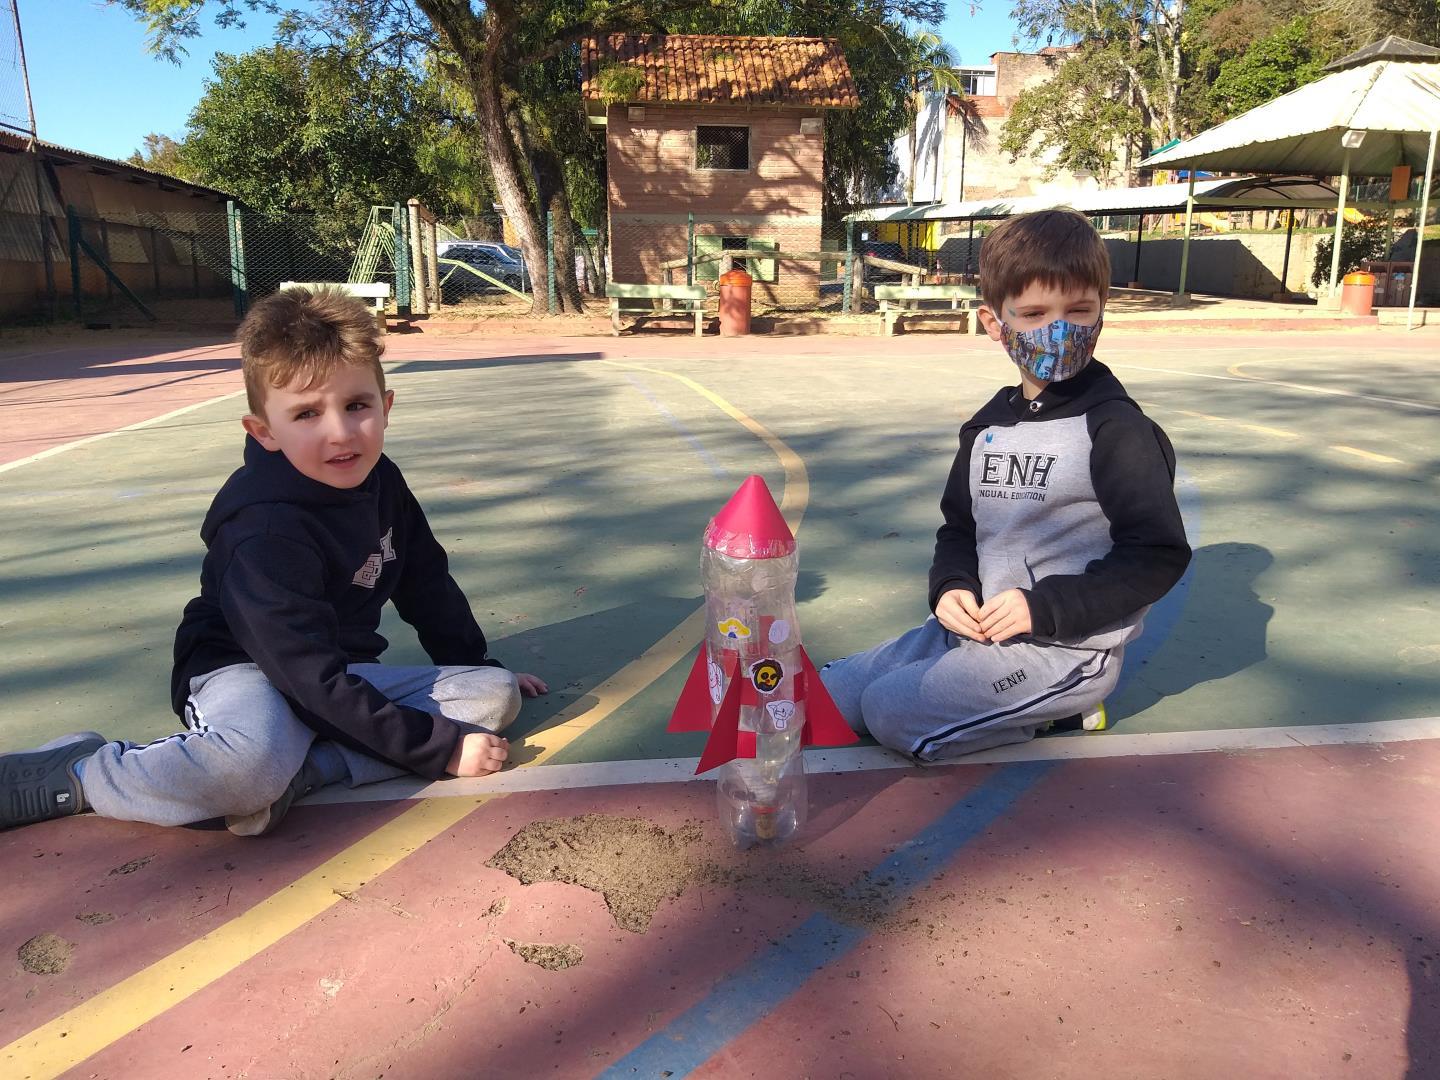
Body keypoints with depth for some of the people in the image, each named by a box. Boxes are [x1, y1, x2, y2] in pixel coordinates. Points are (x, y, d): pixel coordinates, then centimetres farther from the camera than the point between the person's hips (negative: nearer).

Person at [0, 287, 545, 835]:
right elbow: (312, 680, -28)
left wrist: (484, 670, 17)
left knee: (497, 695, -11)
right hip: (245, 672, -8)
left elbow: (428, 586, 13)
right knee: (254, 758, -43)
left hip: (347, 674, 8)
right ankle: (75, 774, -11)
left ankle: (292, 773, -25)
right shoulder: (265, 532, -25)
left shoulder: (381, 482, -2)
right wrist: (441, 747, -26)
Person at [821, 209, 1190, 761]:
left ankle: (1055, 715, -1)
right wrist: (952, 587, -4)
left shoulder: (1115, 429, -13)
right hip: (979, 627, 8)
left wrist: (1045, 606, -21)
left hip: (1067, 648, -8)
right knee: (829, 694, 5)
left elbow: (1158, 555, -15)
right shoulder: (988, 427, 8)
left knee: (892, 710, -22)